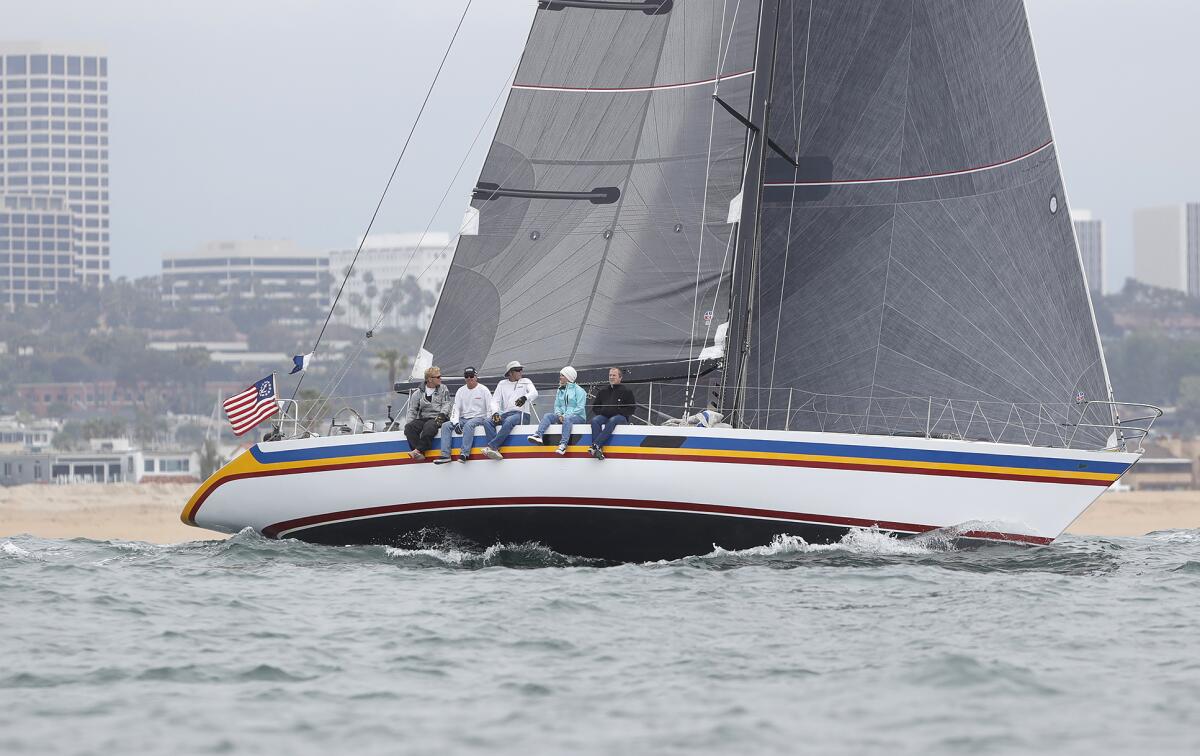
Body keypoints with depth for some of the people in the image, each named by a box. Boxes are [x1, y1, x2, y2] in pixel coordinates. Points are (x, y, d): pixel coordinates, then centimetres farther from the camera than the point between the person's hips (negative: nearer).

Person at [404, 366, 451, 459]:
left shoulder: (443, 390, 15)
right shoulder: (418, 394, 17)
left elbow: (446, 404, 4)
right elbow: (412, 410, 12)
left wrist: (441, 414, -16)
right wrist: (409, 423, -5)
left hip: (437, 418, -3)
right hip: (423, 418, 3)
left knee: (429, 426, -38)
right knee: (409, 427, -28)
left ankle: (418, 450, -42)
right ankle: (420, 454, -41)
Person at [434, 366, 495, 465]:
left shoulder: (483, 390, 0)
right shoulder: (461, 391, 12)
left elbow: (490, 408, -4)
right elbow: (456, 408, 7)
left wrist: (491, 421, -19)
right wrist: (456, 423, -9)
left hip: (479, 418, -5)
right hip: (464, 419, 5)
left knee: (468, 425, -37)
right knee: (446, 426, -17)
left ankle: (465, 453, -41)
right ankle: (445, 455, -25)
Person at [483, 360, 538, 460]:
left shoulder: (525, 382, 13)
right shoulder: (502, 384, 19)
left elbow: (534, 393, -6)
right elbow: (495, 401, 10)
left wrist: (525, 398, -30)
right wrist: (495, 412, -12)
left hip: (522, 414, -3)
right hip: (505, 414, 3)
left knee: (509, 421, -37)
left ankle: (491, 446, -42)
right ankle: (495, 449, -38)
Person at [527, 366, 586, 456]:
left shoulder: (578, 390, -1)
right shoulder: (560, 390, 19)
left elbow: (580, 408, -9)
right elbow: (557, 405, 17)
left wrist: (566, 415, -17)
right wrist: (559, 414, -6)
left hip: (577, 417, -6)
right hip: (562, 416, 6)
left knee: (568, 419, -39)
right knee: (547, 415, -17)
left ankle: (563, 445, -51)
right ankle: (538, 435, -40)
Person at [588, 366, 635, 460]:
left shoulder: (626, 392, 12)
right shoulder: (603, 392, 24)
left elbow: (631, 409, 5)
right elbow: (594, 407, 25)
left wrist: (619, 411, -10)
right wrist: (601, 411, 3)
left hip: (620, 417, -4)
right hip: (604, 416, 4)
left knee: (612, 421, -40)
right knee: (595, 420, -31)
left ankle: (596, 444, -51)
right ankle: (598, 449, -45)